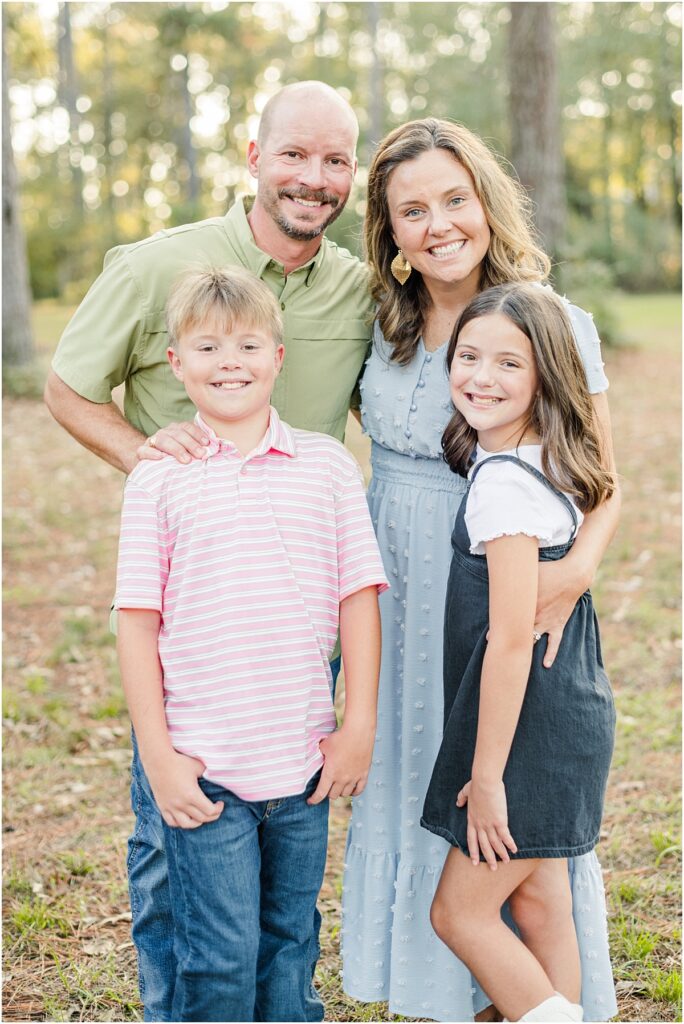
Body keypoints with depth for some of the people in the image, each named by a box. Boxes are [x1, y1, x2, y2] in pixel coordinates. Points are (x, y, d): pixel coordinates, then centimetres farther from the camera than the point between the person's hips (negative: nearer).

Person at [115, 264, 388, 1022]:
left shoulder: (327, 465, 3)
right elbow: (138, 623, -2)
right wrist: (158, 756, -5)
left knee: (291, 943, 15)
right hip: (201, 767, -2)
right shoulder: (158, 480, -2)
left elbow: (358, 598, 4)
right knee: (219, 957, 2)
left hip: (304, 761, 2)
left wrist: (359, 725, 0)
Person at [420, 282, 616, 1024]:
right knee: (538, 908, 17)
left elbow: (511, 640, -23)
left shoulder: (505, 482, -22)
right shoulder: (539, 465, 6)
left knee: (459, 911, 4)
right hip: (558, 718, 9)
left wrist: (486, 774, -17)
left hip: (534, 730, -9)